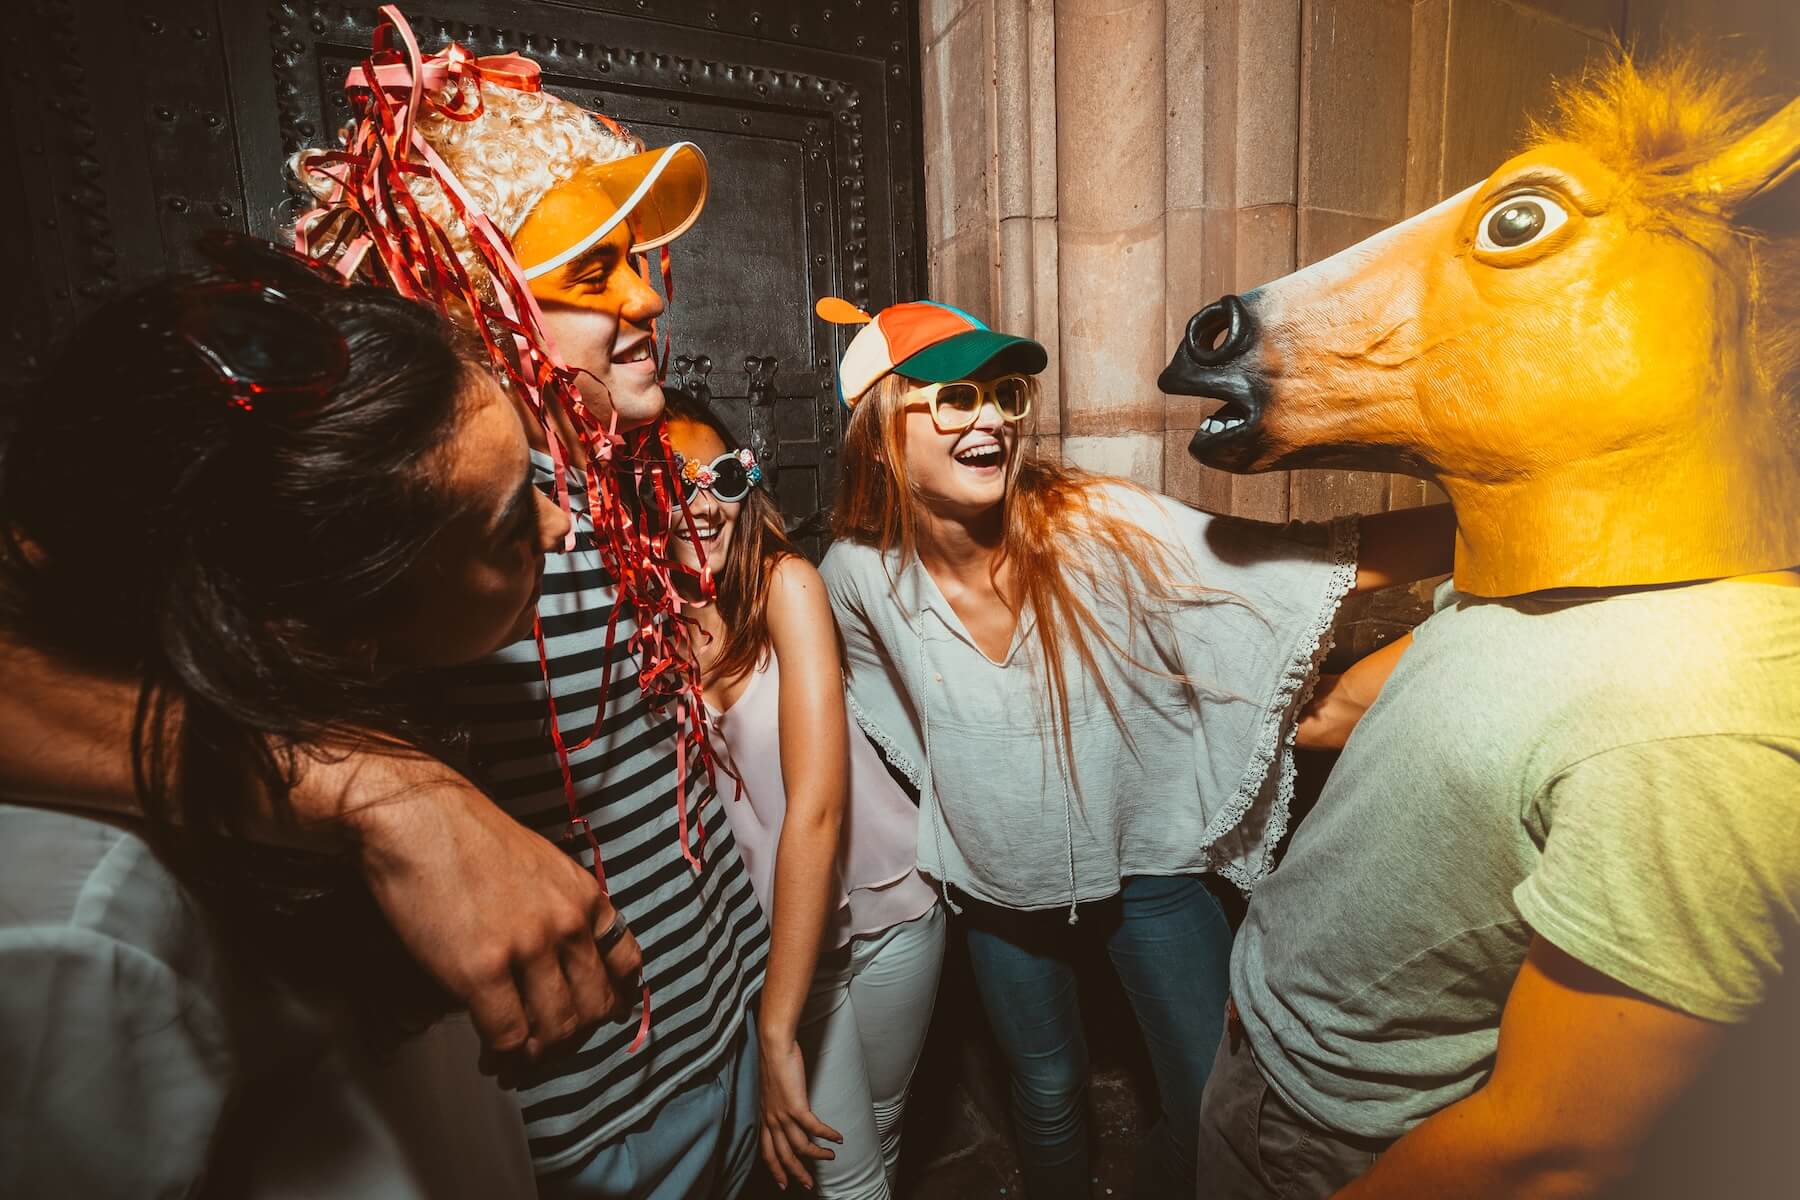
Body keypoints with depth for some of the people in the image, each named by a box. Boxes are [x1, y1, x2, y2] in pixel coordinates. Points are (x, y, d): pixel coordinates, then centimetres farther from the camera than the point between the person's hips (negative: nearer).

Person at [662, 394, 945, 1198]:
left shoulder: (785, 584, -20)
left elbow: (816, 806, -26)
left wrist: (776, 1031, -25)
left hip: (887, 906, 0)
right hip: (769, 936, 0)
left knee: (881, 1131, 23)